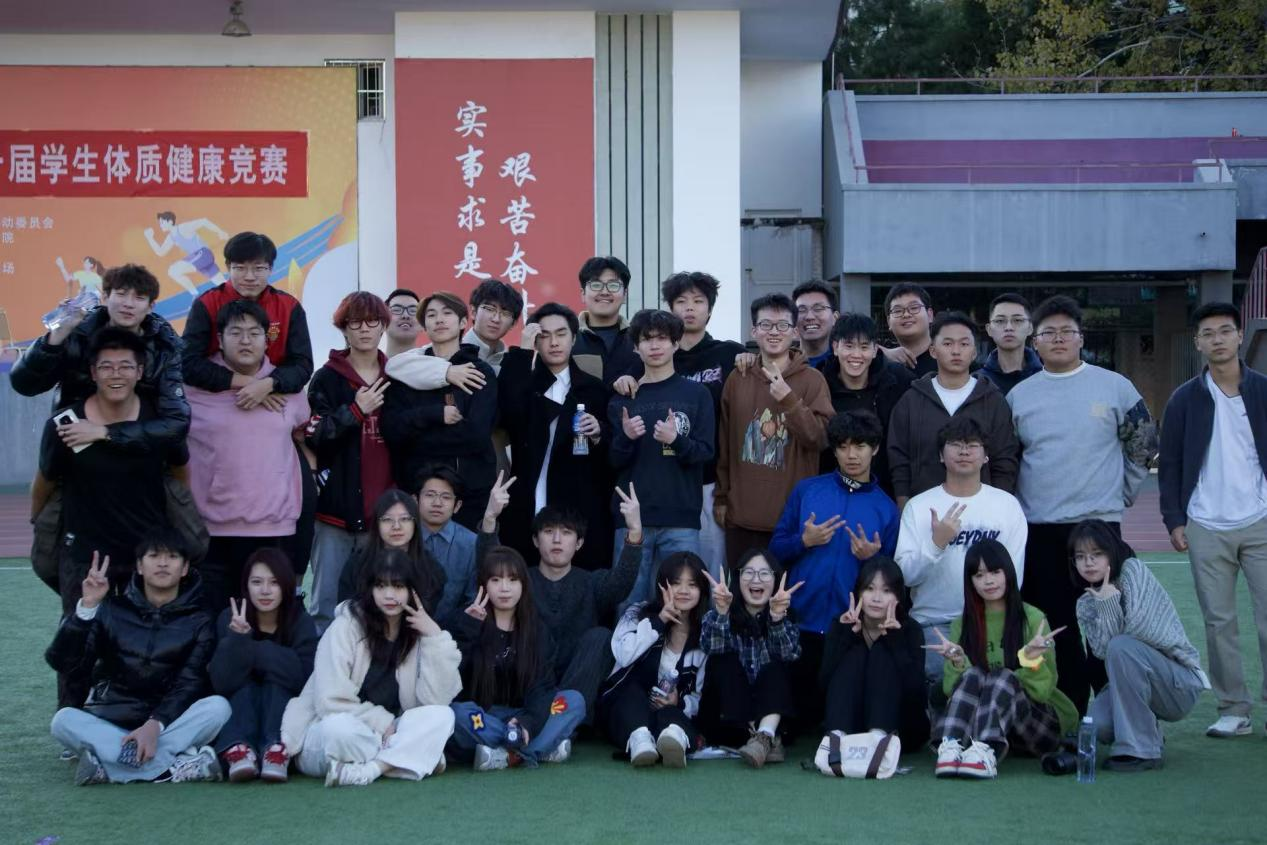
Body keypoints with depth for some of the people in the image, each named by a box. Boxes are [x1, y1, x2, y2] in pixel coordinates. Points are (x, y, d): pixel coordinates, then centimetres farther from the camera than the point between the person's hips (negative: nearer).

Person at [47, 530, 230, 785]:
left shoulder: (198, 622, 4)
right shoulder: (112, 611, 6)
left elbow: (189, 685, -9)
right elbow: (64, 663, -6)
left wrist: (155, 725, -26)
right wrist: (86, 608, -17)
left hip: (168, 723, -1)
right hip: (108, 722, 1)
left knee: (218, 707, -28)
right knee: (64, 720, -29)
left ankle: (109, 766, -34)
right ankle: (177, 767, -37)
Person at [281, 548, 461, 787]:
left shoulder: (418, 633, 1)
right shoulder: (346, 626, -11)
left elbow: (436, 700, -12)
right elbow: (331, 701, -19)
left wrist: (436, 638, -17)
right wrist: (382, 723, -14)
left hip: (382, 737, 4)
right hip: (327, 734, -4)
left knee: (441, 717, -22)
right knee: (340, 727, -39)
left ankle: (366, 770, -29)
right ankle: (416, 758, -19)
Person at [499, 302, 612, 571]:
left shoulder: (593, 388, 12)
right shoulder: (523, 384, 12)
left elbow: (612, 454, 12)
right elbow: (509, 413, -12)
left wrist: (598, 433, -10)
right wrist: (523, 352, -9)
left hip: (580, 511, 0)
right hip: (529, 511, 0)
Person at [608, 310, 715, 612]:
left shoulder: (696, 394, 6)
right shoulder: (623, 399, 10)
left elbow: (705, 452, 0)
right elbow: (613, 462, 7)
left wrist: (676, 440, -19)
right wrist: (626, 437, -14)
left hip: (681, 520, -1)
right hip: (632, 517, 1)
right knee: (630, 604, 2)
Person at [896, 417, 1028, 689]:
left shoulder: (1007, 505, 6)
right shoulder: (918, 506, 3)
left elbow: (1013, 574, 3)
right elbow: (905, 574, -6)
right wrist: (937, 543, -20)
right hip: (934, 623, -1)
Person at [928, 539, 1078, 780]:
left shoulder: (1032, 618, -3)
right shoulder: (962, 625, 7)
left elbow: (1043, 689, -7)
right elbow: (954, 688, 0)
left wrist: (1032, 659, -26)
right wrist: (958, 663, -20)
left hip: (1041, 722, -2)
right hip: (979, 721, 2)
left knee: (1003, 677, -32)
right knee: (973, 675, -28)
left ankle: (986, 753, -57)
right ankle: (950, 748, -51)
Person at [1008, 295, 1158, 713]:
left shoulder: (1115, 387, 2)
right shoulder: (1019, 396, 7)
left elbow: (1144, 444, 10)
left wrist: (1120, 492, 7)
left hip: (1098, 524, -2)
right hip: (1037, 531, 2)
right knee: (1053, 628, 4)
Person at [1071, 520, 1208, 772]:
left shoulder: (1132, 569, -8)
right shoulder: (1085, 605, 6)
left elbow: (1139, 626, -21)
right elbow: (1102, 651, -12)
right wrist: (1107, 604, -20)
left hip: (1182, 684, -5)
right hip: (1133, 683, 5)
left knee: (1121, 647, -31)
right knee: (1097, 725, -24)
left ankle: (1141, 749, -23)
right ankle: (1148, 732, 12)